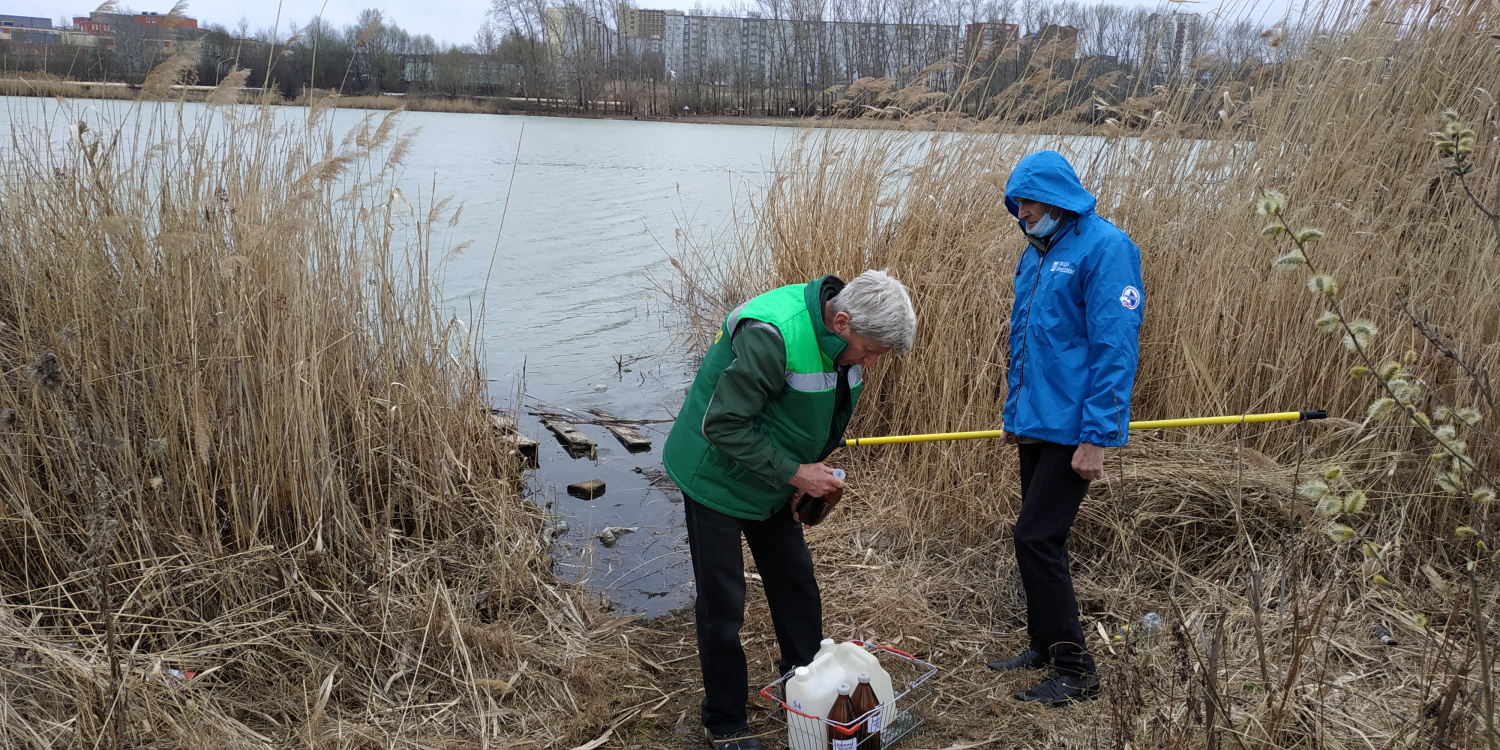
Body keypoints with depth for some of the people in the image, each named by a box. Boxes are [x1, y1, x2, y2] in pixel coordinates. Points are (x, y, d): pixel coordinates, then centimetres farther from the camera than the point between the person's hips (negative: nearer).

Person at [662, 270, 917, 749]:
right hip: (717, 476, -8)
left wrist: (812, 473, -1)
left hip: (775, 478, 8)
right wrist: (794, 474, -27)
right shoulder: (770, 335, -35)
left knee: (796, 582, 15)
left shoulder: (844, 340, -7)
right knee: (722, 603, 1)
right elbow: (723, 425, -32)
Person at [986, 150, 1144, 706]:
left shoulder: (1104, 247, -14)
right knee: (1041, 537, 15)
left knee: (1036, 537, -9)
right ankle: (1044, 646, 29)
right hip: (1035, 424, 9)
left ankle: (1075, 671, 3)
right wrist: (1014, 413, 21)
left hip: (1071, 428, -8)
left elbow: (1116, 347, -19)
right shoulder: (1035, 253, 13)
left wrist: (1097, 437, -21)